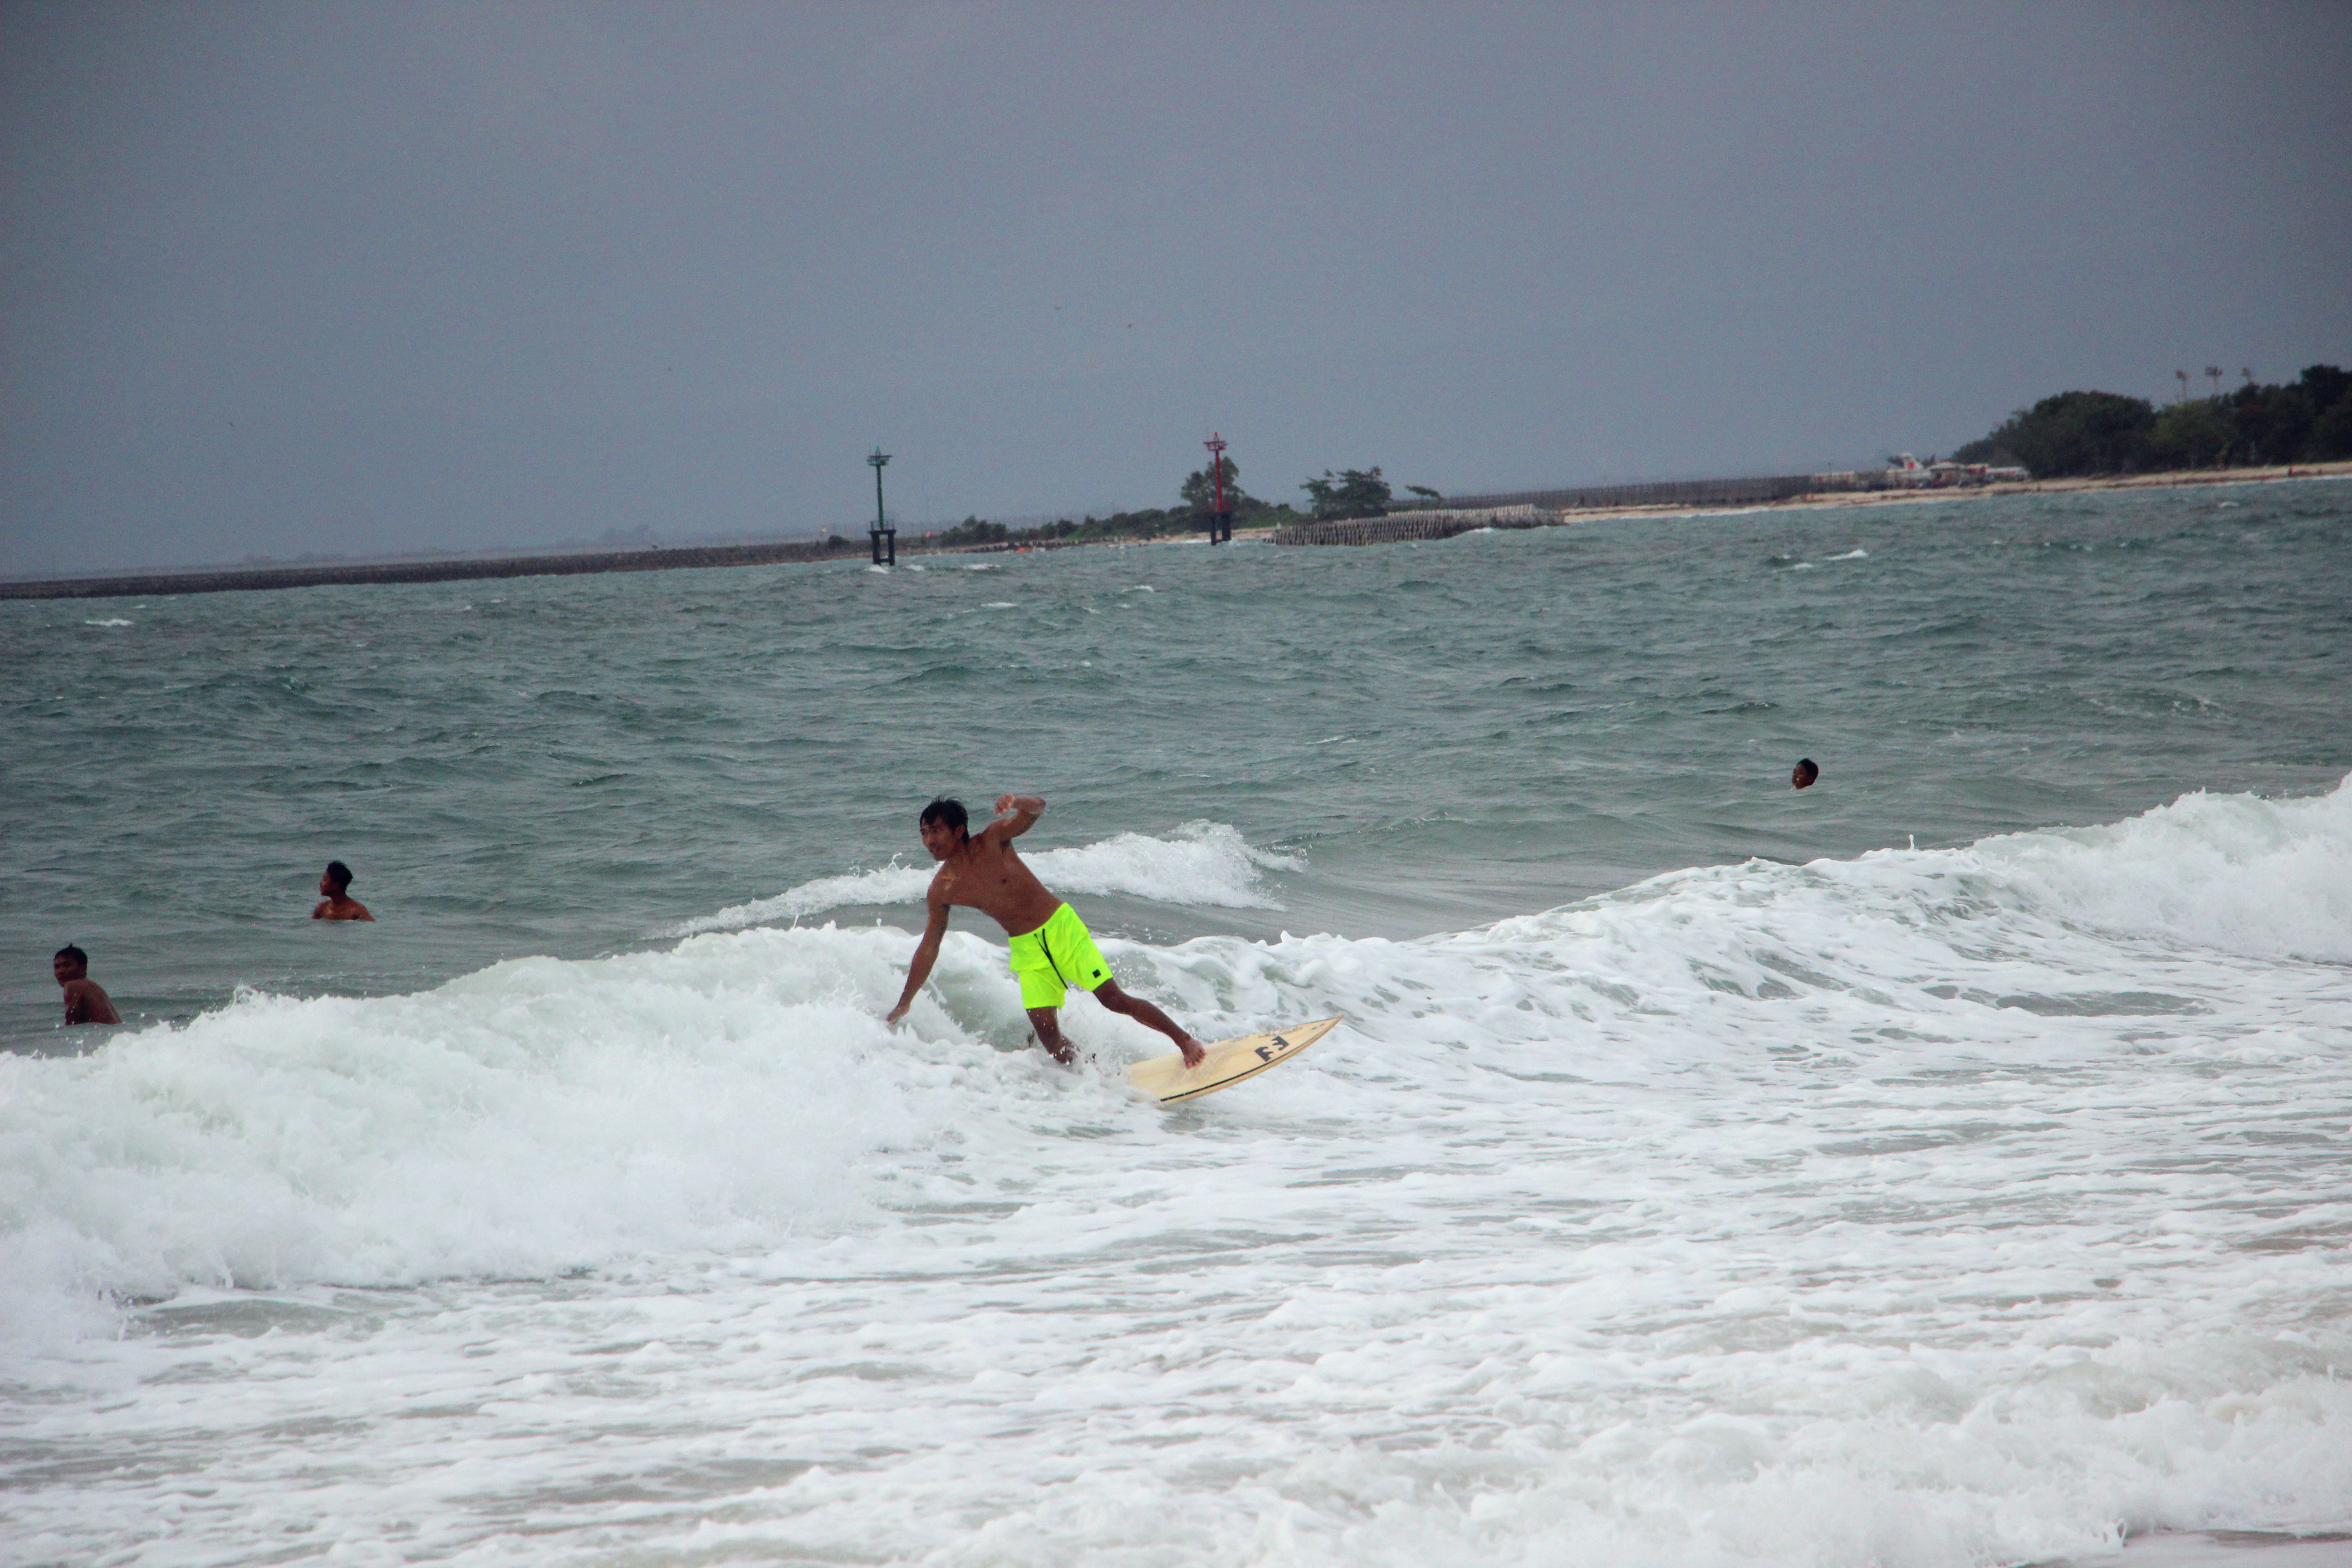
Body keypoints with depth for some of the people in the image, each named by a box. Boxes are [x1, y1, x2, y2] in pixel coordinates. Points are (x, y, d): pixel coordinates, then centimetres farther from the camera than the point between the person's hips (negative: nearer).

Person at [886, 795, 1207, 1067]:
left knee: (1114, 999, -6)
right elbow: (929, 947, 6)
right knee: (1046, 1031, -12)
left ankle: (1186, 1041, 7)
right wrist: (904, 1005, 10)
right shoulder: (941, 890, -4)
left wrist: (1016, 803, -48)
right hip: (1027, 950, 3)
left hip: (1061, 928, -3)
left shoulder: (993, 840, -12)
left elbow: (1036, 809, -23)